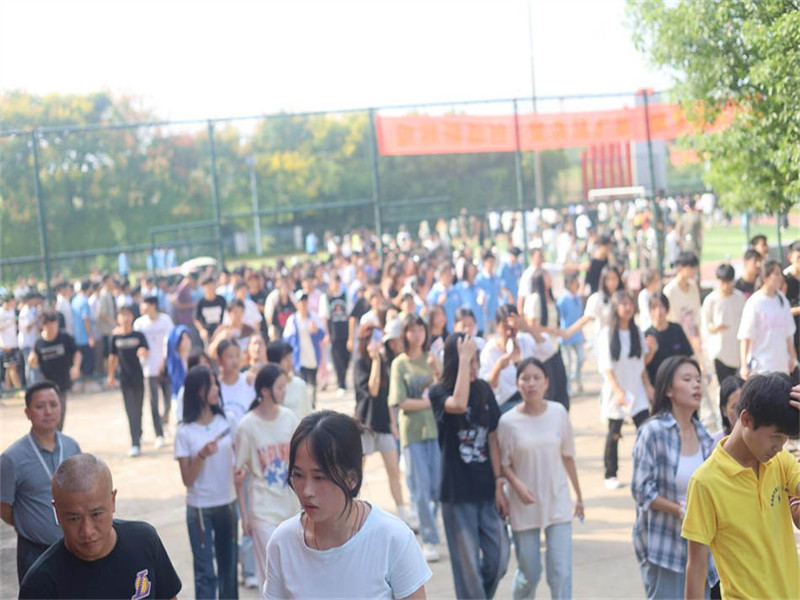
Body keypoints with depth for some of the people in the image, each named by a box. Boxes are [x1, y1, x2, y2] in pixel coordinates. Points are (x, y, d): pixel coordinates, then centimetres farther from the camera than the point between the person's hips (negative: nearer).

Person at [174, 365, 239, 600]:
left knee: (229, 566, 12)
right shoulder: (185, 432, -9)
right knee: (205, 572, -1)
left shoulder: (227, 422, 0)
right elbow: (187, 479, -8)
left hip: (227, 504, 3)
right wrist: (202, 455, -23)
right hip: (199, 508, -3)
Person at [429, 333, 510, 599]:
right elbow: (458, 405, -32)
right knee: (467, 564, 1)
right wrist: (463, 359, -25)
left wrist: (499, 485, 3)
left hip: (486, 489, 4)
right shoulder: (438, 392, -8)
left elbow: (492, 439, 7)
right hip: (457, 491, -4)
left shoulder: (484, 390, 5)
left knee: (499, 558, 5)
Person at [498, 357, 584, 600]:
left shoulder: (558, 413, -4)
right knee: (529, 574, 8)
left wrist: (579, 495, 13)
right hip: (525, 507, -1)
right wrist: (517, 484, -20)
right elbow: (504, 464, -1)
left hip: (558, 503, 1)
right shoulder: (508, 421, -10)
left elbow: (567, 456, 6)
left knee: (561, 573, -3)